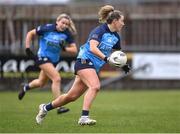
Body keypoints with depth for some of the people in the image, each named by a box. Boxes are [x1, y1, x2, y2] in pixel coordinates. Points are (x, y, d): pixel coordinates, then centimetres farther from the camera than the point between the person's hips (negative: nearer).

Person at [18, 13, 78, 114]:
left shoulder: (67, 34, -7)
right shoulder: (47, 28, -16)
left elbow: (74, 50, -9)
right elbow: (30, 34, -3)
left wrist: (64, 48, -27)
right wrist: (27, 49, -7)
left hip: (54, 60, 6)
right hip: (43, 57, -6)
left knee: (41, 83, 20)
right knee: (57, 79, -22)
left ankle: (26, 87, 53)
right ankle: (59, 107, -19)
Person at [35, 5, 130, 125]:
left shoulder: (116, 37, 11)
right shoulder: (100, 30, -13)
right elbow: (93, 48, -27)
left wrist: (123, 65, 9)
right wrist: (106, 58, -38)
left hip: (95, 68, 8)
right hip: (85, 61, -8)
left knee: (72, 96, 9)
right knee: (95, 86, -31)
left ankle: (46, 107, 27)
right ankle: (84, 117, -35)